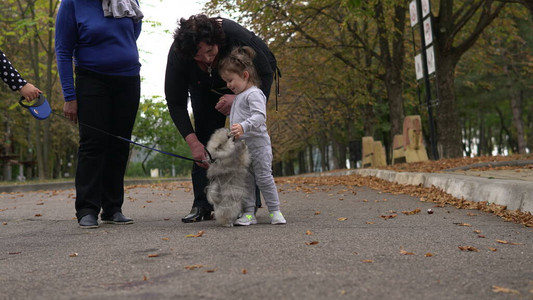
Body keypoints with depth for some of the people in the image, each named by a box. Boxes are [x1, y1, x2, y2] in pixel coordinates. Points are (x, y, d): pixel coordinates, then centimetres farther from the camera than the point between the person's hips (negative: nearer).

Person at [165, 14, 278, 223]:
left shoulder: (238, 37, -41)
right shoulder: (177, 54, -34)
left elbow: (266, 74, -26)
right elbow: (175, 103, -24)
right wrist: (192, 142, -35)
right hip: (204, 88, 2)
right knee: (205, 134, -10)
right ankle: (203, 205, -7)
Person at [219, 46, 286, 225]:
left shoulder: (254, 94, -13)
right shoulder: (239, 96, 18)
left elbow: (259, 116, -27)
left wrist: (243, 127, -39)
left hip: (258, 145, -9)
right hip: (241, 146, 9)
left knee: (264, 177, -3)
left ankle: (275, 211, 5)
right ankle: (248, 213, 10)